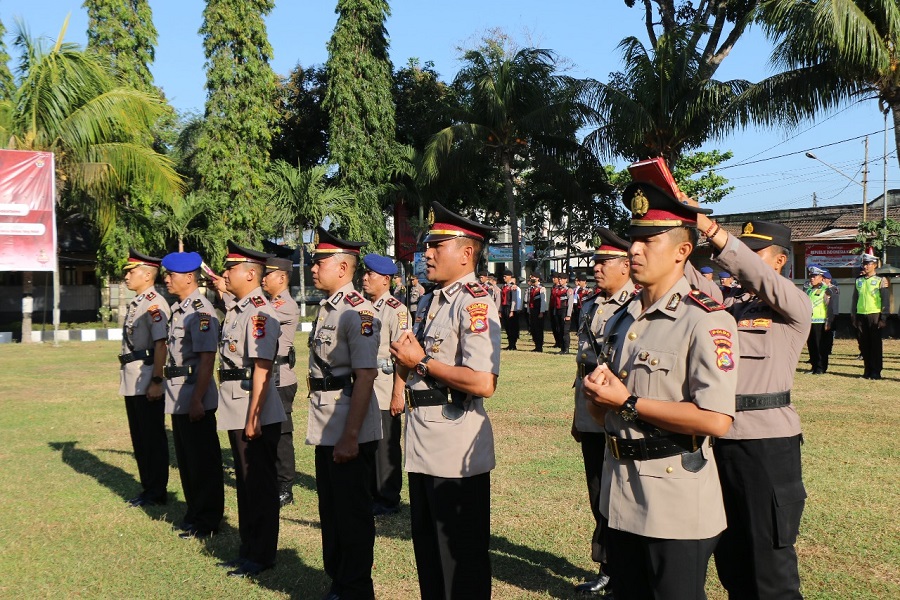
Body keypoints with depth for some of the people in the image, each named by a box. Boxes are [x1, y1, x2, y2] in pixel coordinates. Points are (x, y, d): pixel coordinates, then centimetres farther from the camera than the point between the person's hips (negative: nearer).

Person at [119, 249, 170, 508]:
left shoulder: (154, 304, -14)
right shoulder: (135, 304, 15)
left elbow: (161, 344, -20)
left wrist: (156, 382, -23)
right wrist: (125, 376, 19)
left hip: (147, 382, -10)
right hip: (132, 381, 10)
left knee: (153, 438, 0)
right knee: (139, 438, 15)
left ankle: (156, 493, 9)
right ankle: (147, 488, 26)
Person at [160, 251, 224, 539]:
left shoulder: (201, 311, -17)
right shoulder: (178, 309, 12)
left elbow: (207, 359, -21)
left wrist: (197, 400, -23)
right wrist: (176, 396, 18)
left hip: (195, 399, -10)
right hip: (178, 398, 10)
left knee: (203, 461, 1)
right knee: (186, 460, 17)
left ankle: (207, 521, 11)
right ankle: (194, 514, 29)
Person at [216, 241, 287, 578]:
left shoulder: (259, 313, -18)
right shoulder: (236, 309, 11)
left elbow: (262, 368, -22)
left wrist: (253, 419, -23)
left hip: (256, 416, -10)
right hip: (236, 413, 10)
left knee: (260, 486, 2)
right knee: (245, 483, 17)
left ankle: (262, 557, 14)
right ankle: (248, 550, 30)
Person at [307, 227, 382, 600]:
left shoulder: (358, 311, -17)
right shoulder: (326, 308, 10)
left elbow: (365, 376, -23)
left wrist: (350, 437, -24)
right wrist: (324, 429, 18)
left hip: (349, 432, -9)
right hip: (325, 429, 9)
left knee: (353, 513, 5)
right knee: (330, 509, 19)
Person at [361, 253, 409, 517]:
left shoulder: (396, 310, -11)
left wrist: (397, 394, -17)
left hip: (385, 392, -7)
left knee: (386, 446, 2)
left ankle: (388, 500, 14)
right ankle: (371, 494, 26)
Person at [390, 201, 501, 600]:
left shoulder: (475, 304, -16)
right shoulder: (429, 303, 12)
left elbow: (483, 383, -28)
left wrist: (421, 363, -17)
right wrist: (405, 360, -3)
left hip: (457, 453, -9)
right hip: (423, 447, 9)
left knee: (462, 561, 5)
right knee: (428, 552, 20)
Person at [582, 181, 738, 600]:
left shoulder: (705, 321, -14)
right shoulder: (620, 321, 10)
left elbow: (716, 420, -24)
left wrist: (628, 402, -18)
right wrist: (597, 395, -6)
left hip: (677, 504, -7)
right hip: (620, 497, 8)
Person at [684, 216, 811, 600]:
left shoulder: (794, 308, -4)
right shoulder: (726, 303, 13)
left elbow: (758, 276, -23)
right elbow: (694, 280, -5)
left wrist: (709, 227, -32)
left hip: (767, 441, -6)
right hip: (720, 436, 6)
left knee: (770, 557, 1)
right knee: (728, 553, 16)